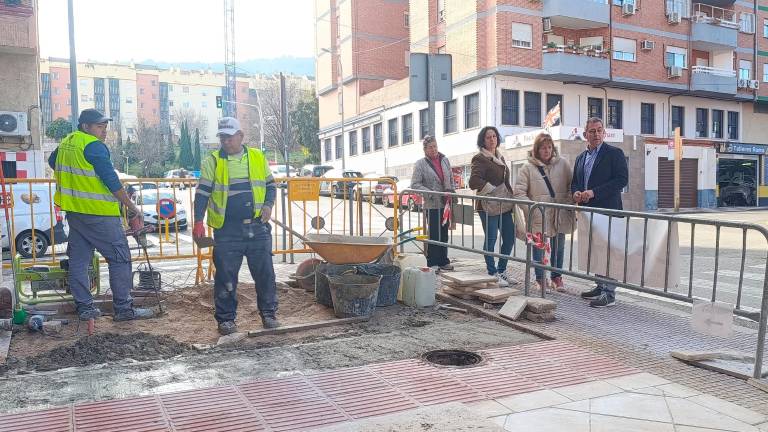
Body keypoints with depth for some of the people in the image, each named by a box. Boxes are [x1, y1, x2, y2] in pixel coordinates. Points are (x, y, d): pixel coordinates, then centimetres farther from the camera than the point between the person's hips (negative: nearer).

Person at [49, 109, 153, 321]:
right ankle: (123, 308, 0)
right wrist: (132, 207, -14)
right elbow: (111, 180, -18)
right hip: (99, 213, -9)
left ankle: (84, 307, 17)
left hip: (73, 212, 9)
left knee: (78, 260, 11)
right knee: (120, 258, -2)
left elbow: (52, 162, 35)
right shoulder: (93, 146, -13)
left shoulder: (65, 144, 14)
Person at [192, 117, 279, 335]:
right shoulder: (212, 161, 3)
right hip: (227, 230, -2)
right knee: (225, 277, 3)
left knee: (265, 272, 6)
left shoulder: (258, 157, 9)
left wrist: (268, 205, -2)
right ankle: (226, 318, 17)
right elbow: (202, 193, -1)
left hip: (258, 227, 2)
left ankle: (268, 313, 21)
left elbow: (270, 185, 17)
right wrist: (199, 221, -11)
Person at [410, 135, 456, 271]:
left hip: (446, 203, 5)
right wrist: (431, 194, -16)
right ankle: (432, 263, 4)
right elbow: (415, 184, -9)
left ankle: (443, 261, 21)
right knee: (434, 234, -5)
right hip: (433, 204, -5)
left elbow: (451, 179, 18)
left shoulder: (445, 160, 11)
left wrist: (452, 193, 4)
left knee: (444, 233, 11)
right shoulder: (421, 163, -4)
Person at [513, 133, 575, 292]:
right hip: (538, 217, -2)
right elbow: (519, 192, -6)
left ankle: (556, 276, 29)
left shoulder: (563, 164, 3)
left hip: (560, 216, 2)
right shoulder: (528, 168, -4)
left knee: (558, 247, 13)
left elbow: (571, 186, 8)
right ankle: (540, 278, 21)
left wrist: (568, 203, -3)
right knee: (538, 247, 6)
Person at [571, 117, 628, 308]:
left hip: (608, 210, -7)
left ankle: (609, 294, -4)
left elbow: (622, 179, -12)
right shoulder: (581, 157, 18)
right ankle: (601, 286, 24)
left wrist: (594, 193, -17)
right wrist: (576, 193, -2)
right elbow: (575, 182, 23)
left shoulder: (614, 153, -3)